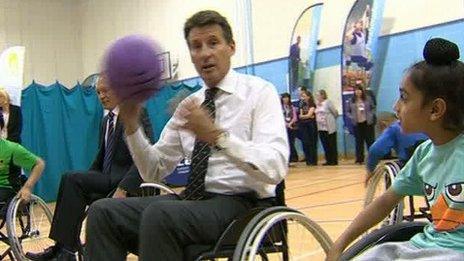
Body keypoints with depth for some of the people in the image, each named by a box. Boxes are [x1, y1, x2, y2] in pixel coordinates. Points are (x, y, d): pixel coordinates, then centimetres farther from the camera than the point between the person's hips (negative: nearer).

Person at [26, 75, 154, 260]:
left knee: (71, 179, -22)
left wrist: (123, 188, -27)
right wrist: (84, 183, 5)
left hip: (126, 179, -7)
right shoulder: (107, 120, 18)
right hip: (109, 179, 7)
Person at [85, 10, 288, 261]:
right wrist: (131, 125, -4)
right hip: (193, 199, 6)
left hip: (243, 204, -6)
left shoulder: (259, 91, -5)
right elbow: (154, 171, 12)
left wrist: (217, 136, -31)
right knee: (103, 211, -10)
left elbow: (275, 168, -19)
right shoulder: (188, 105, 14)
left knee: (160, 214, -32)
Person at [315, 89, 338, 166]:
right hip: (321, 128, 6)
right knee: (325, 145, 8)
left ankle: (334, 161, 4)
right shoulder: (317, 104, 10)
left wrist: (331, 119, 5)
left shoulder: (327, 102, -7)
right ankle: (328, 160, 15)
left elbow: (335, 112, -5)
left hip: (329, 128, -6)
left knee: (332, 145, 0)